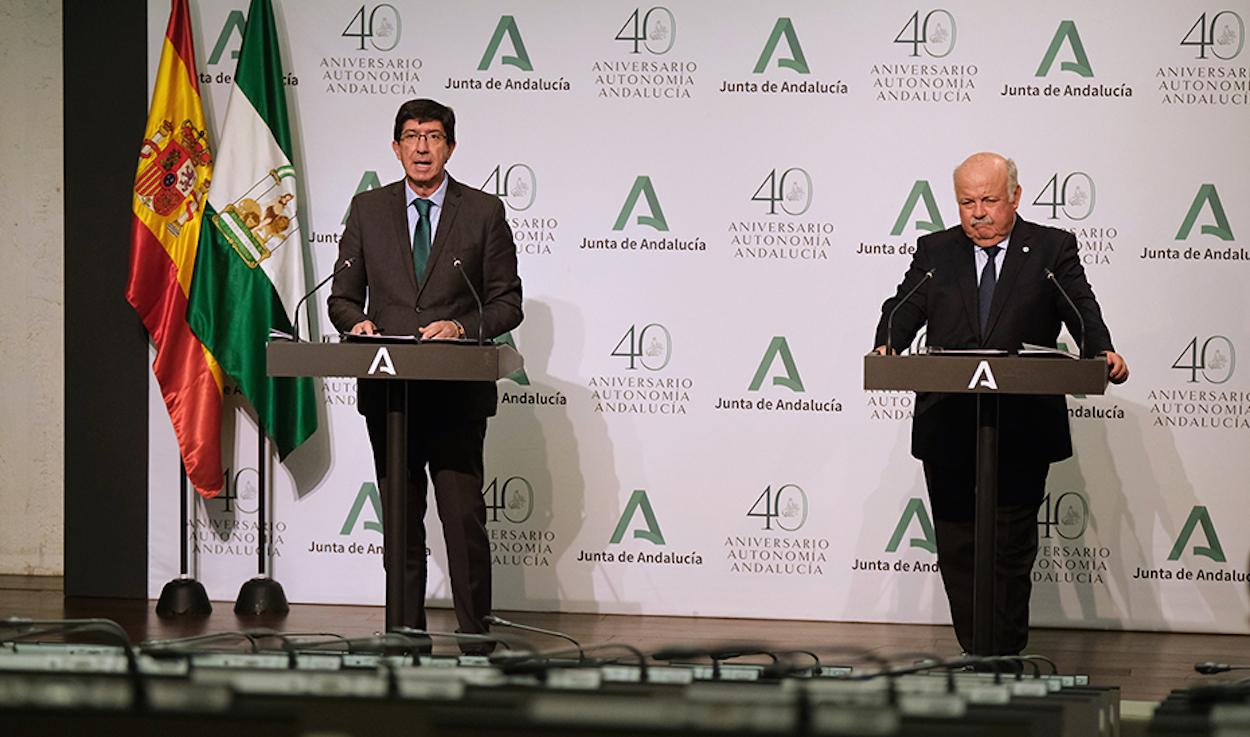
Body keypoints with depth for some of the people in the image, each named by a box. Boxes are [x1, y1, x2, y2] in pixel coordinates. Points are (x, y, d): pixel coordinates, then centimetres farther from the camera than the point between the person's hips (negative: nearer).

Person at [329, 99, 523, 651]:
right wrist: (358, 323, -10)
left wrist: (461, 326, -14)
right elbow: (343, 296, 12)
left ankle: (474, 638, -3)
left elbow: (507, 303, 4)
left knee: (464, 517, -8)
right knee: (399, 519, 7)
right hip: (387, 389, 3)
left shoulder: (484, 212, 4)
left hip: (457, 393, -3)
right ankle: (406, 633, 13)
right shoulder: (368, 210, 10)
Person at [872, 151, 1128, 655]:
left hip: (1022, 430, -2)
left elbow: (1081, 309, -6)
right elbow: (905, 308, 2)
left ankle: (1006, 656, 2)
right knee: (956, 548, 6)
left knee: (1012, 548, -2)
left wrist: (1103, 354, -26)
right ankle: (975, 654, 14)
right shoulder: (935, 251, 12)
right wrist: (887, 347, -20)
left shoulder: (1052, 249, 5)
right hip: (947, 429, 3)